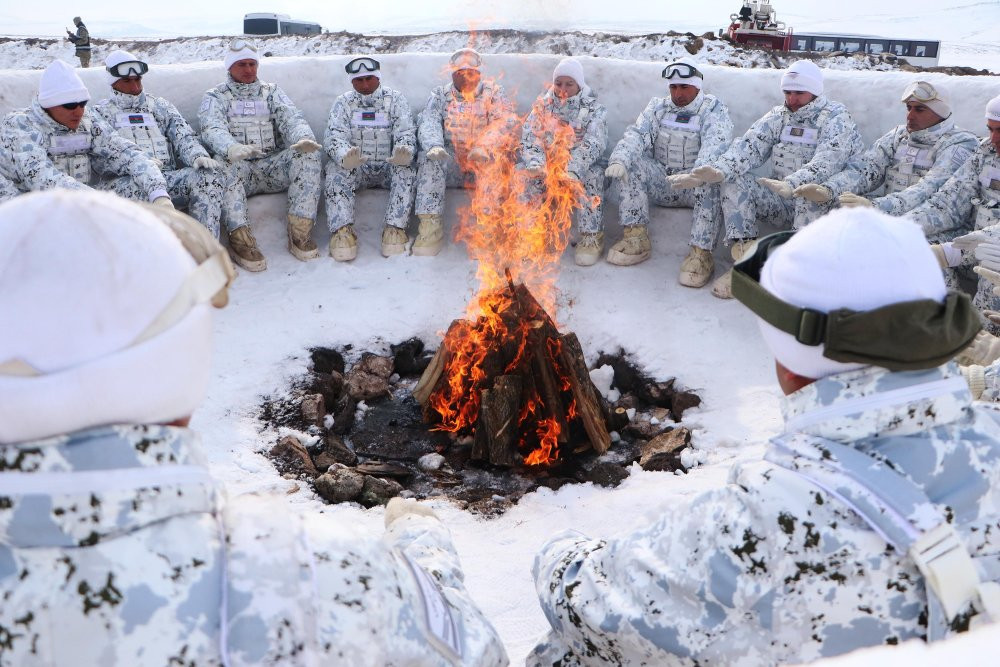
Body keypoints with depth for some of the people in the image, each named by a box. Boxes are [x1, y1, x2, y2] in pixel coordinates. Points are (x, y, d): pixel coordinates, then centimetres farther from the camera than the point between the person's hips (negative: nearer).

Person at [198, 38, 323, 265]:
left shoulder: (272, 92, 21)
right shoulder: (214, 97, 12)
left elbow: (292, 118, 2)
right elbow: (213, 129, -9)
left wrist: (304, 137, -25)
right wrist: (232, 148, -35)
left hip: (273, 167, 2)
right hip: (239, 168, -2)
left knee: (308, 155, -25)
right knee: (226, 161, -36)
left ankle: (299, 233, -27)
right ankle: (240, 237, -38)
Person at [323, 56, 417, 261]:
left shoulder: (395, 99, 6)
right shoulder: (343, 102, 7)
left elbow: (406, 132, -5)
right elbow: (333, 136, -8)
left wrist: (404, 152, -32)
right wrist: (344, 156, -33)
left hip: (389, 167, 0)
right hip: (353, 167, 1)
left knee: (406, 169, -31)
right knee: (336, 169, -30)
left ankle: (395, 229, -34)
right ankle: (342, 231, -38)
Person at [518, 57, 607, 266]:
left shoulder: (594, 108, -6)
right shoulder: (543, 103, 5)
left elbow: (593, 145, -21)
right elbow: (530, 136, -5)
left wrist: (571, 172, -39)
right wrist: (536, 164, -27)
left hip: (580, 165, -3)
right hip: (548, 163, 3)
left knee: (593, 174, -34)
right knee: (520, 171, -24)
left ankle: (591, 237, -27)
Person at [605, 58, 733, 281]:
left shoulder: (714, 109, 0)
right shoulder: (658, 107, 12)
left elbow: (715, 145, -20)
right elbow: (636, 135, -4)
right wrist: (619, 160, -27)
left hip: (696, 185, -4)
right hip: (662, 182, 4)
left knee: (711, 179, -35)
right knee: (630, 163, -18)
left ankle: (701, 252, -34)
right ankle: (636, 238, -20)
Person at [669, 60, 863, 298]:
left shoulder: (837, 116, -6)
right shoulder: (778, 116, 10)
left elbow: (829, 160, -25)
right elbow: (748, 147, -6)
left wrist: (792, 184, -45)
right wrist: (718, 170, -28)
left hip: (819, 201, -5)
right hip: (780, 201, 5)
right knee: (733, 180, -12)